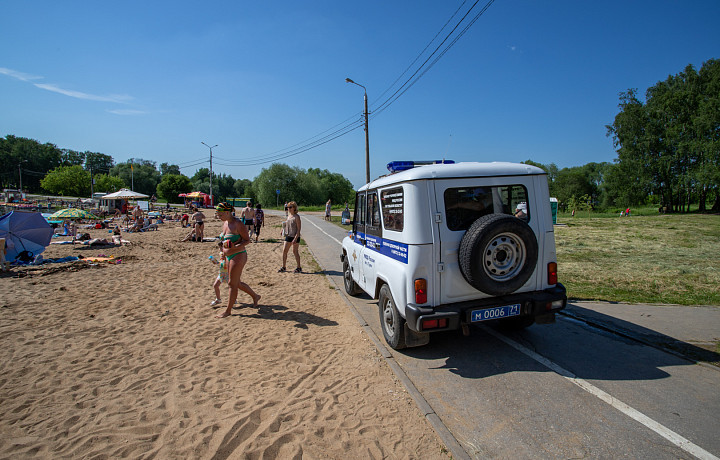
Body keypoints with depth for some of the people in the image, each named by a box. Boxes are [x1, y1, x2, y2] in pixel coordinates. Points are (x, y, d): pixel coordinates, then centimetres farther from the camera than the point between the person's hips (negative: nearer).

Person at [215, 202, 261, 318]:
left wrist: (235, 247, -27)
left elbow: (247, 240, -14)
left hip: (238, 255, -9)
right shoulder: (225, 223, 8)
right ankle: (255, 296, 36)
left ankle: (228, 310, 11)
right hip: (229, 256, 9)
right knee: (237, 283, 17)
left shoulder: (238, 224, -17)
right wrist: (224, 247, 16)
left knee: (232, 284, -1)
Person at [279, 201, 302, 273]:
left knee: (295, 252, 0)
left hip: (295, 237, -7)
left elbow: (299, 229, -16)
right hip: (288, 236, 7)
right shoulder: (289, 216, 10)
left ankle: (299, 268, 14)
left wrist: (295, 238, -21)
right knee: (284, 251, 6)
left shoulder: (296, 217, -12)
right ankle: (283, 267, 18)